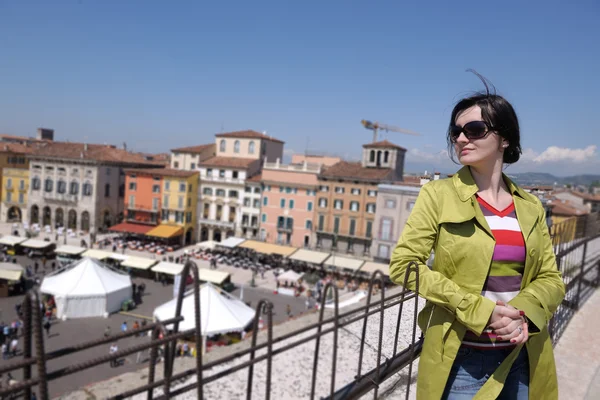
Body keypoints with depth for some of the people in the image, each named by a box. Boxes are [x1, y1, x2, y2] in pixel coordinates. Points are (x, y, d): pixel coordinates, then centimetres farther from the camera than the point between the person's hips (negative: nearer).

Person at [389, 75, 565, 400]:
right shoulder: (438, 194, -8)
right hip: (460, 359, -3)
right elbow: (403, 264, -13)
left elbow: (550, 279, 6)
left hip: (524, 358, 4)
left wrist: (524, 312, -16)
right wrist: (478, 309, -19)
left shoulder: (530, 207, 3)